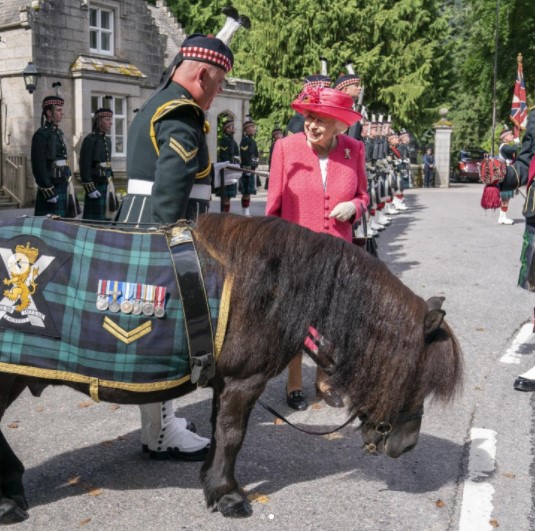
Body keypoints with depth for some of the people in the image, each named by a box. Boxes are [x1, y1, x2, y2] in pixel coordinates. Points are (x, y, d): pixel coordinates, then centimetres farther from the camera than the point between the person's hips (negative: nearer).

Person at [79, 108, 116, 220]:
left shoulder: (107, 140, 15)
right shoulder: (90, 140, -11)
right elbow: (84, 166, -15)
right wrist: (90, 188, -19)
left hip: (106, 185, 8)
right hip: (95, 186, -8)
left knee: (104, 218, 10)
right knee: (94, 219, -5)